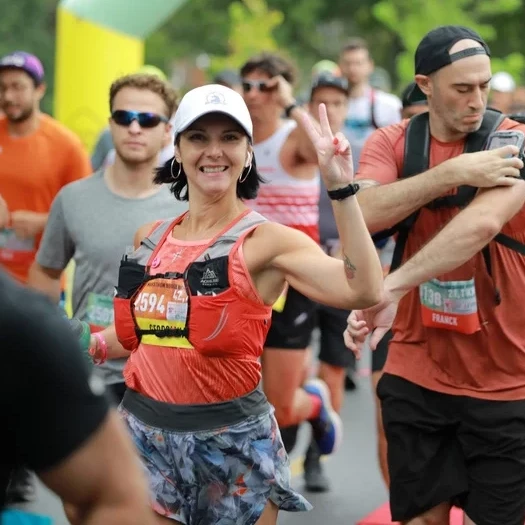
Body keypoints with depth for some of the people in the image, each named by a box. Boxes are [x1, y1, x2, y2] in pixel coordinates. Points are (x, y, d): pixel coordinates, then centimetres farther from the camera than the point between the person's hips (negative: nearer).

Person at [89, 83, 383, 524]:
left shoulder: (265, 240, -9)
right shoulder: (150, 239, 7)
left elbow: (364, 290, -25)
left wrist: (341, 189, -28)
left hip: (234, 442, -4)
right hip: (144, 434, 4)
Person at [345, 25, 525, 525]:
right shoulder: (391, 142, 1)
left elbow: (483, 224, -28)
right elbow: (364, 214, -18)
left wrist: (390, 288, -35)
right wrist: (450, 173, -24)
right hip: (416, 376, 3)